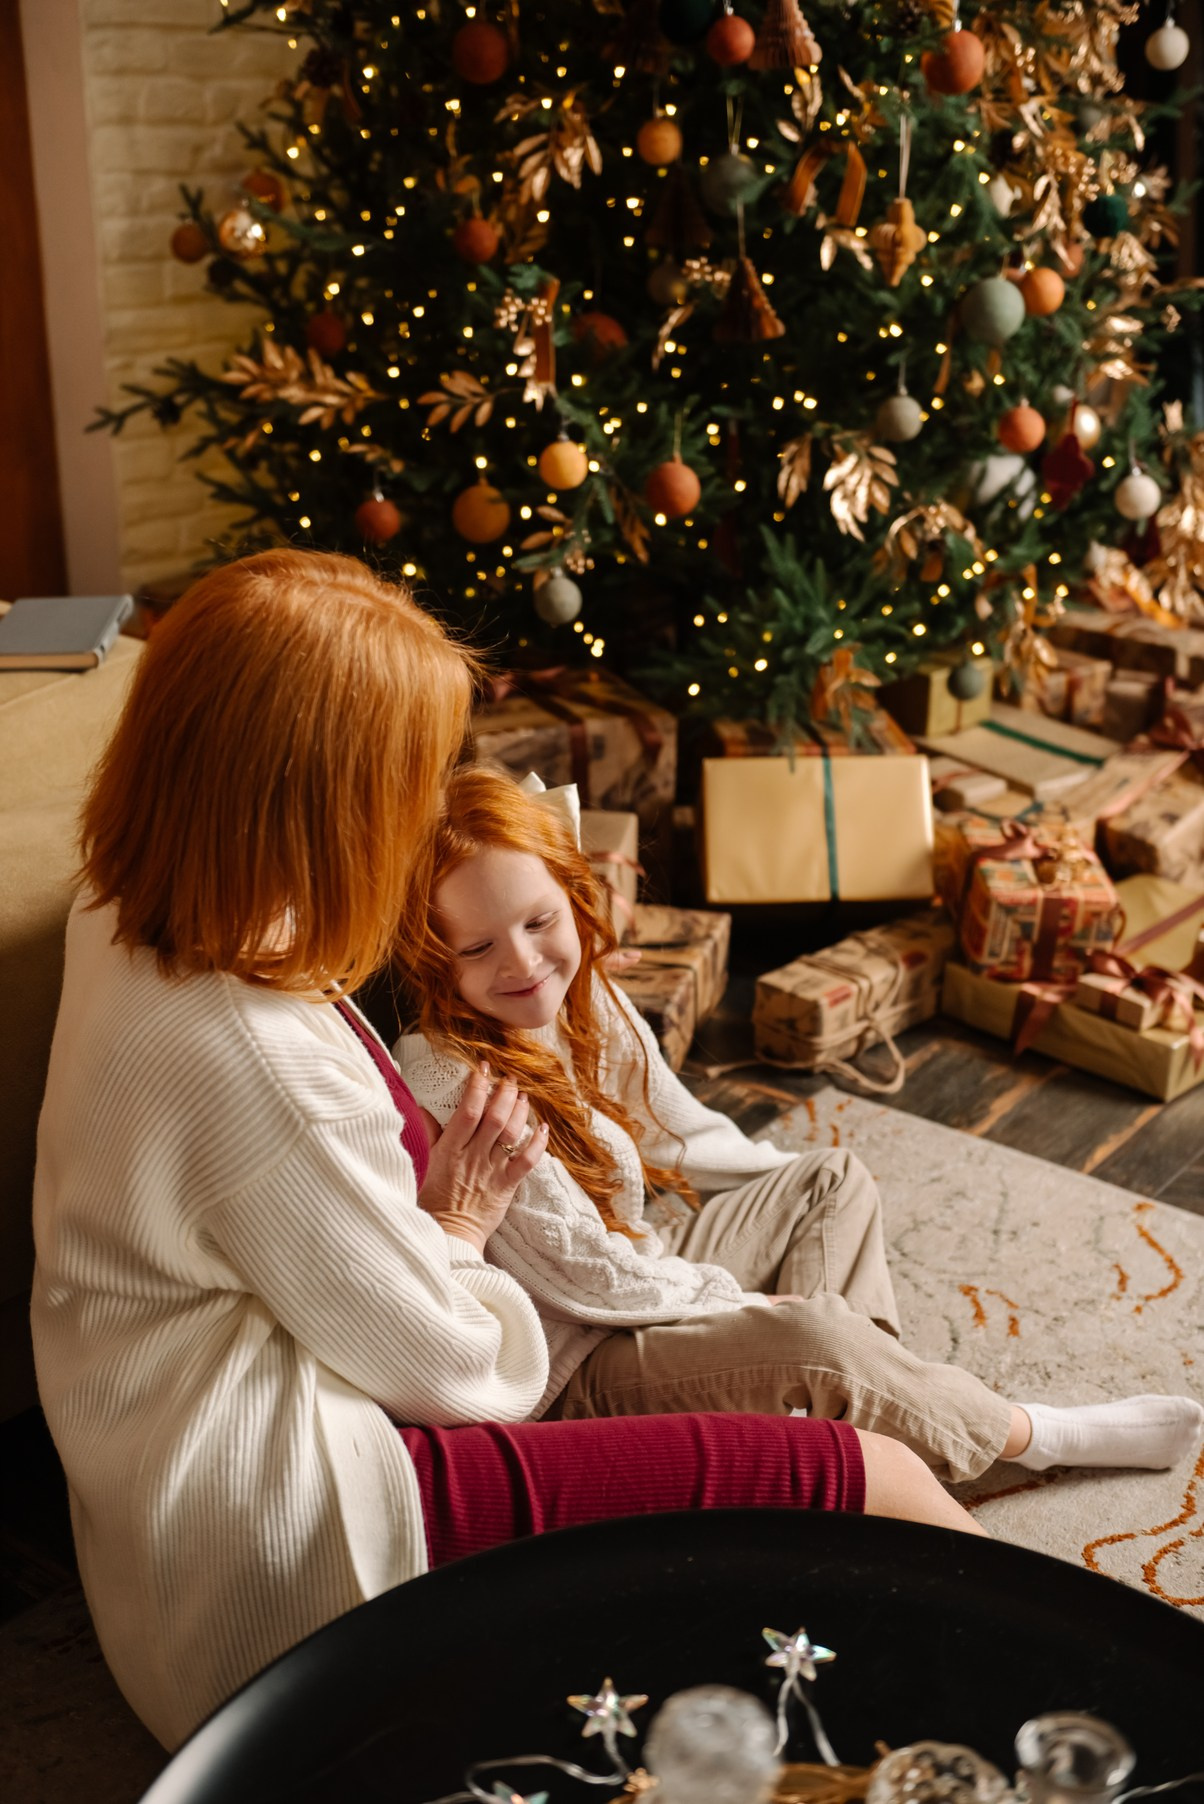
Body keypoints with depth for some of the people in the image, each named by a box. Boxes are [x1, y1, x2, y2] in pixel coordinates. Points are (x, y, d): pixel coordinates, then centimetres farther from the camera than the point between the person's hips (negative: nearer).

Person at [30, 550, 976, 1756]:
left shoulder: (127, 925, -3)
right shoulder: (257, 1065, -32)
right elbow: (445, 1364, -19)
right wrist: (460, 1223, 0)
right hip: (292, 1554, -10)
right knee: (850, 1477, -10)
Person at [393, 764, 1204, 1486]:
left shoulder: (587, 999, -5)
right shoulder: (448, 1086, -31)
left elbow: (681, 1136, 12)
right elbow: (578, 1276, -24)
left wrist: (817, 1189, 14)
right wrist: (745, 1304, -13)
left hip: (635, 1261, 10)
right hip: (571, 1367, -10)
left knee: (837, 1179, 14)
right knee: (810, 1339, -27)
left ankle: (846, 1421, -6)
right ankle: (1033, 1434, 1)